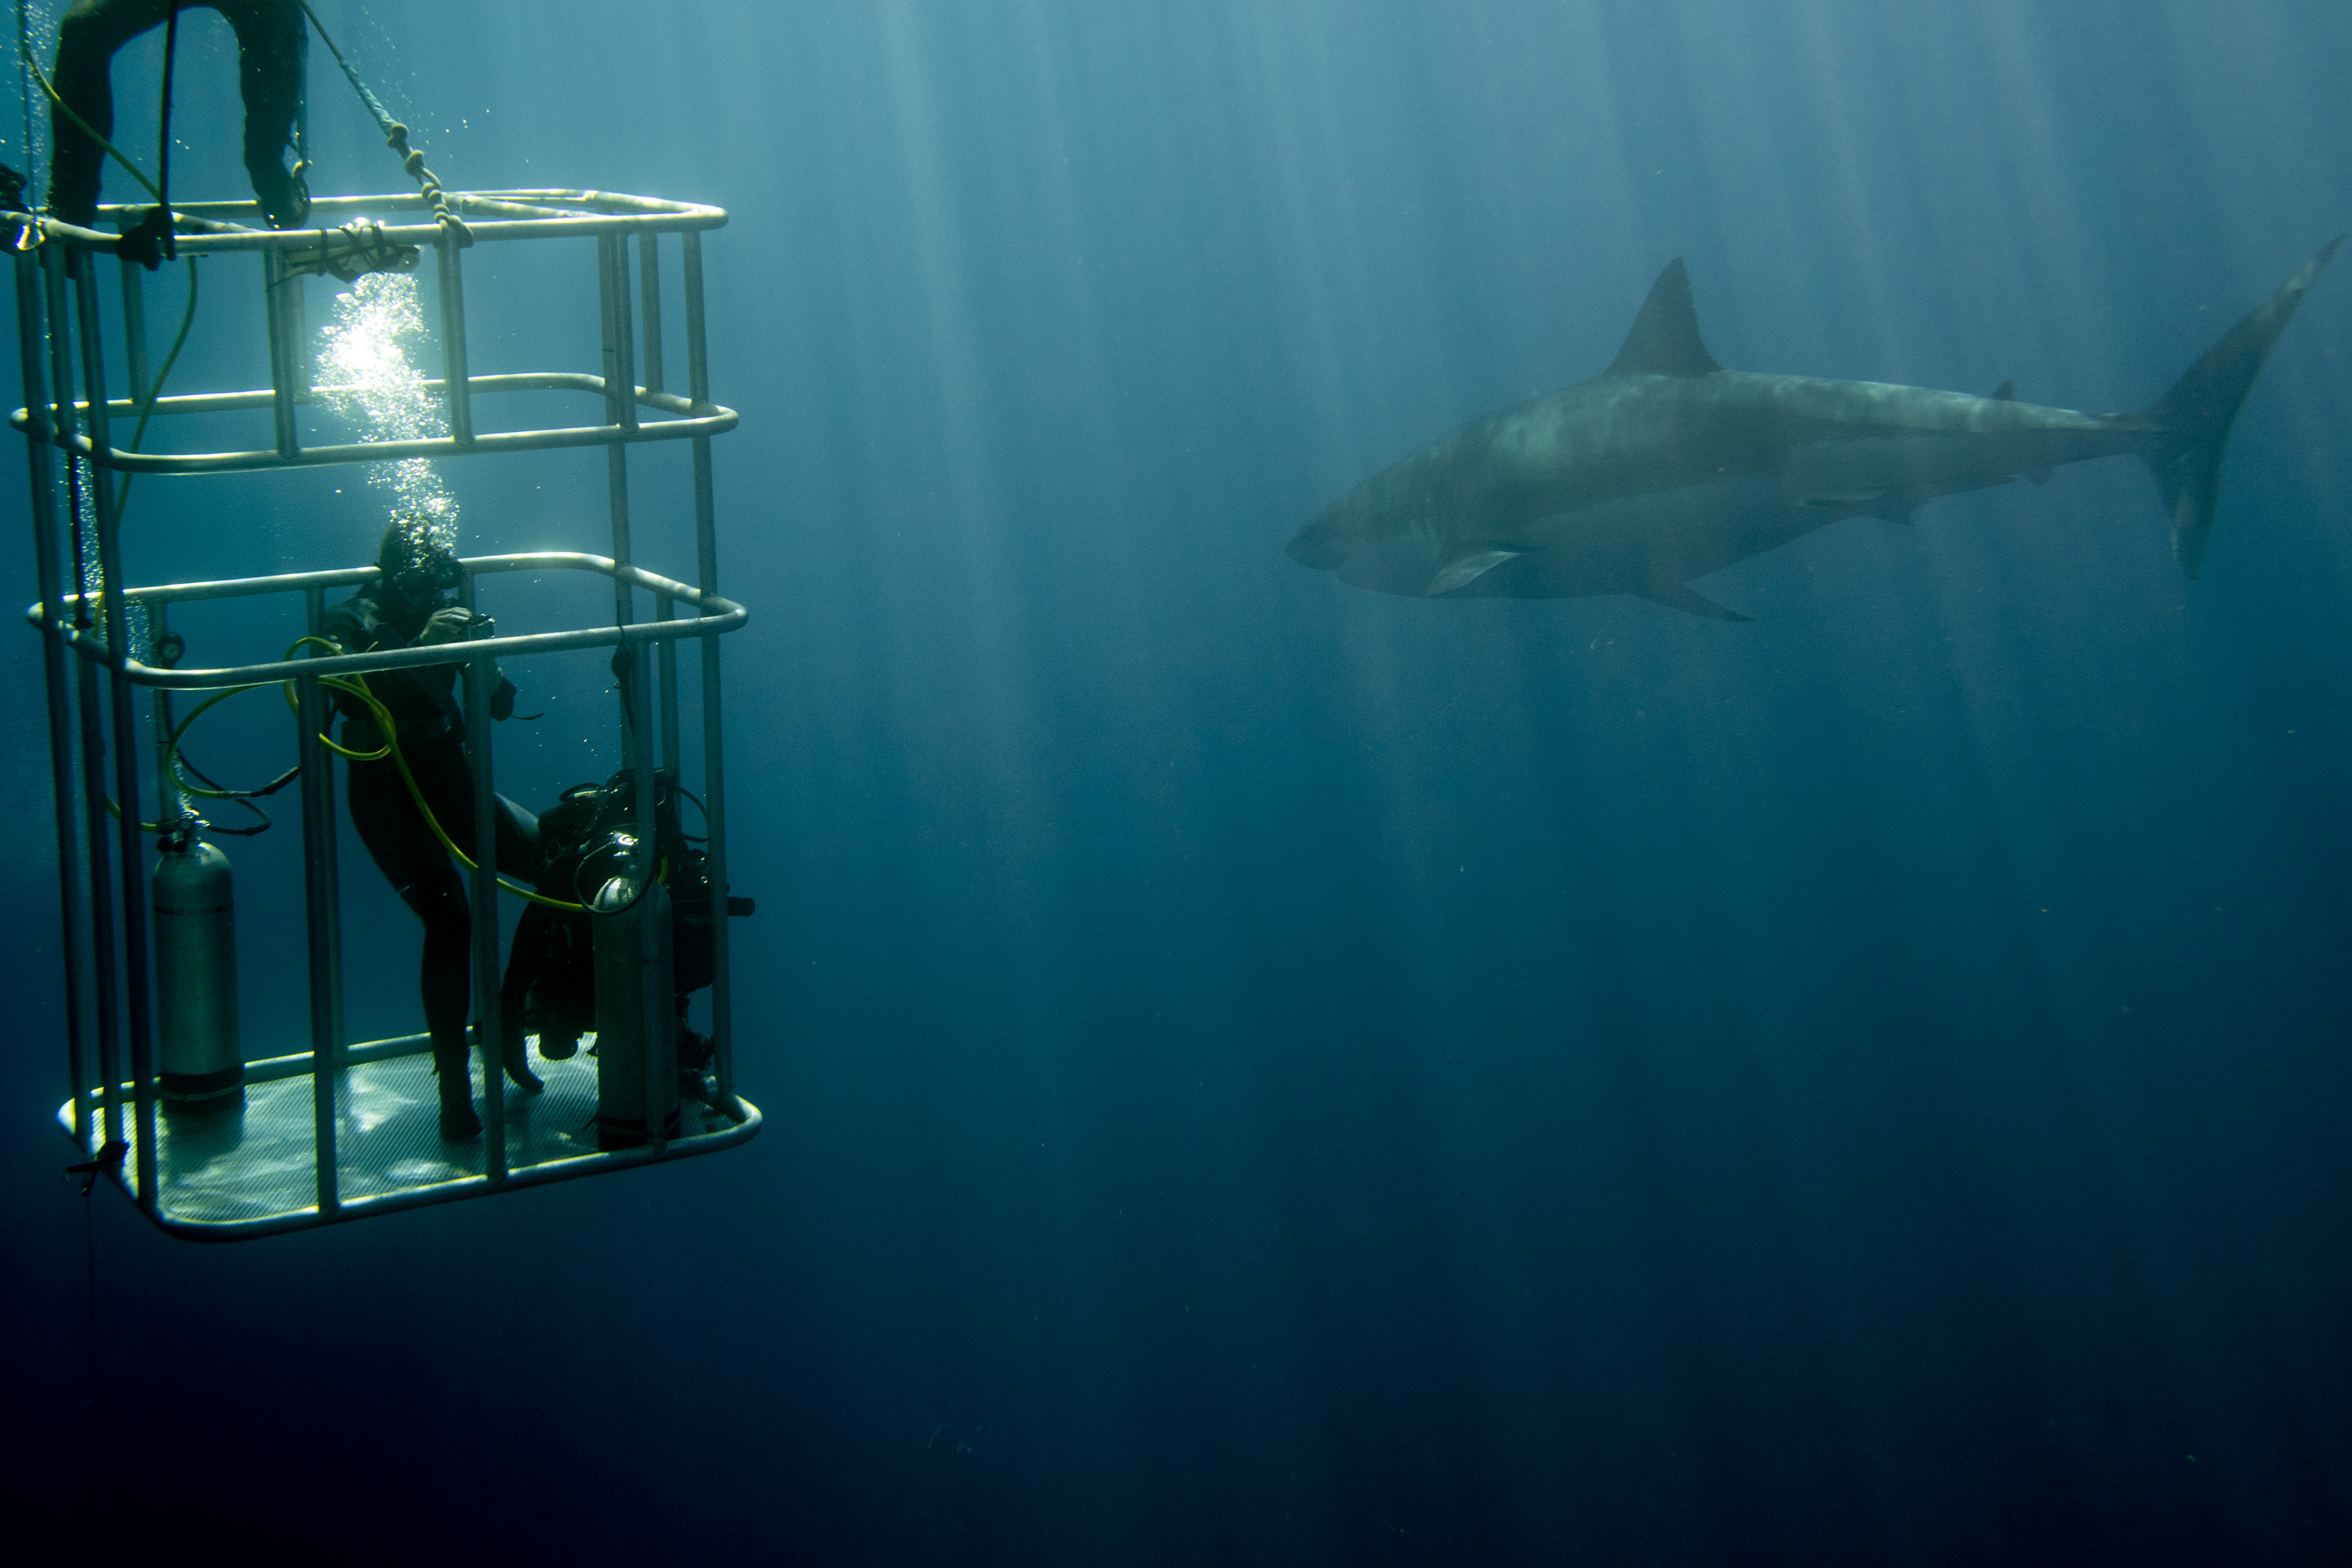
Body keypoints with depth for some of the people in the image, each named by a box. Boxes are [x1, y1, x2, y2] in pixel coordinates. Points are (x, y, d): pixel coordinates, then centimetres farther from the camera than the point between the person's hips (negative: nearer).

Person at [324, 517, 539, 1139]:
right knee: (449, 916, -24)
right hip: (387, 792, -5)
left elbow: (502, 706, 6)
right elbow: (348, 693, -27)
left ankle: (509, 1025, 4)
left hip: (451, 783, 5)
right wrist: (421, 648, -35)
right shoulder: (352, 621, -6)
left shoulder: (445, 617, 8)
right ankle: (453, 1083, -19)